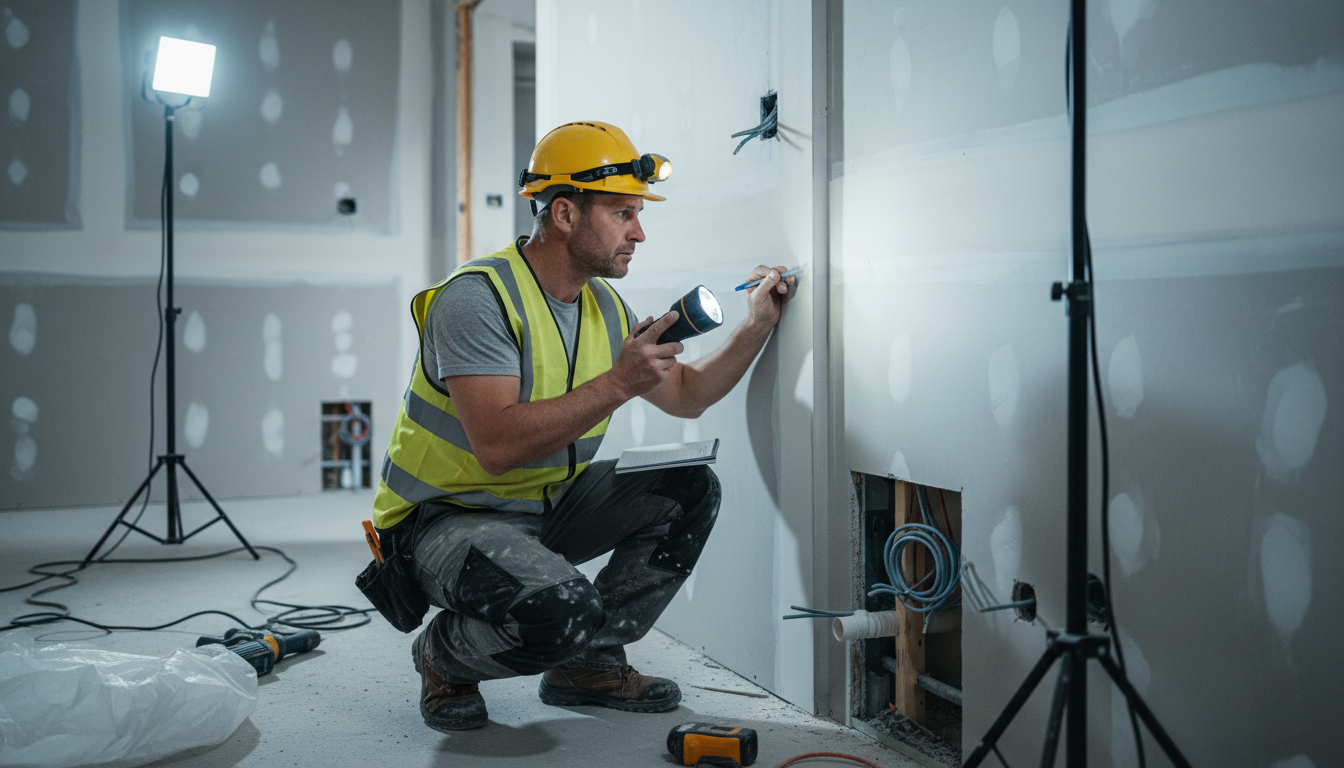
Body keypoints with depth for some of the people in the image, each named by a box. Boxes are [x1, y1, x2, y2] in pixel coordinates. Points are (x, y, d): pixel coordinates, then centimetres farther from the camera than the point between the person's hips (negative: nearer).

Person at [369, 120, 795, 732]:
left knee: (688, 490, -3)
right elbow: (498, 446, -33)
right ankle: (443, 655, 1)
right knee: (561, 608, -35)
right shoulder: (477, 297, -22)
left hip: (545, 509, 9)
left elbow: (686, 395, 15)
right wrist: (617, 383, -33)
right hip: (445, 517, -8)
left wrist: (756, 326, 2)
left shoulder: (604, 306, 5)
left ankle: (587, 664, 7)